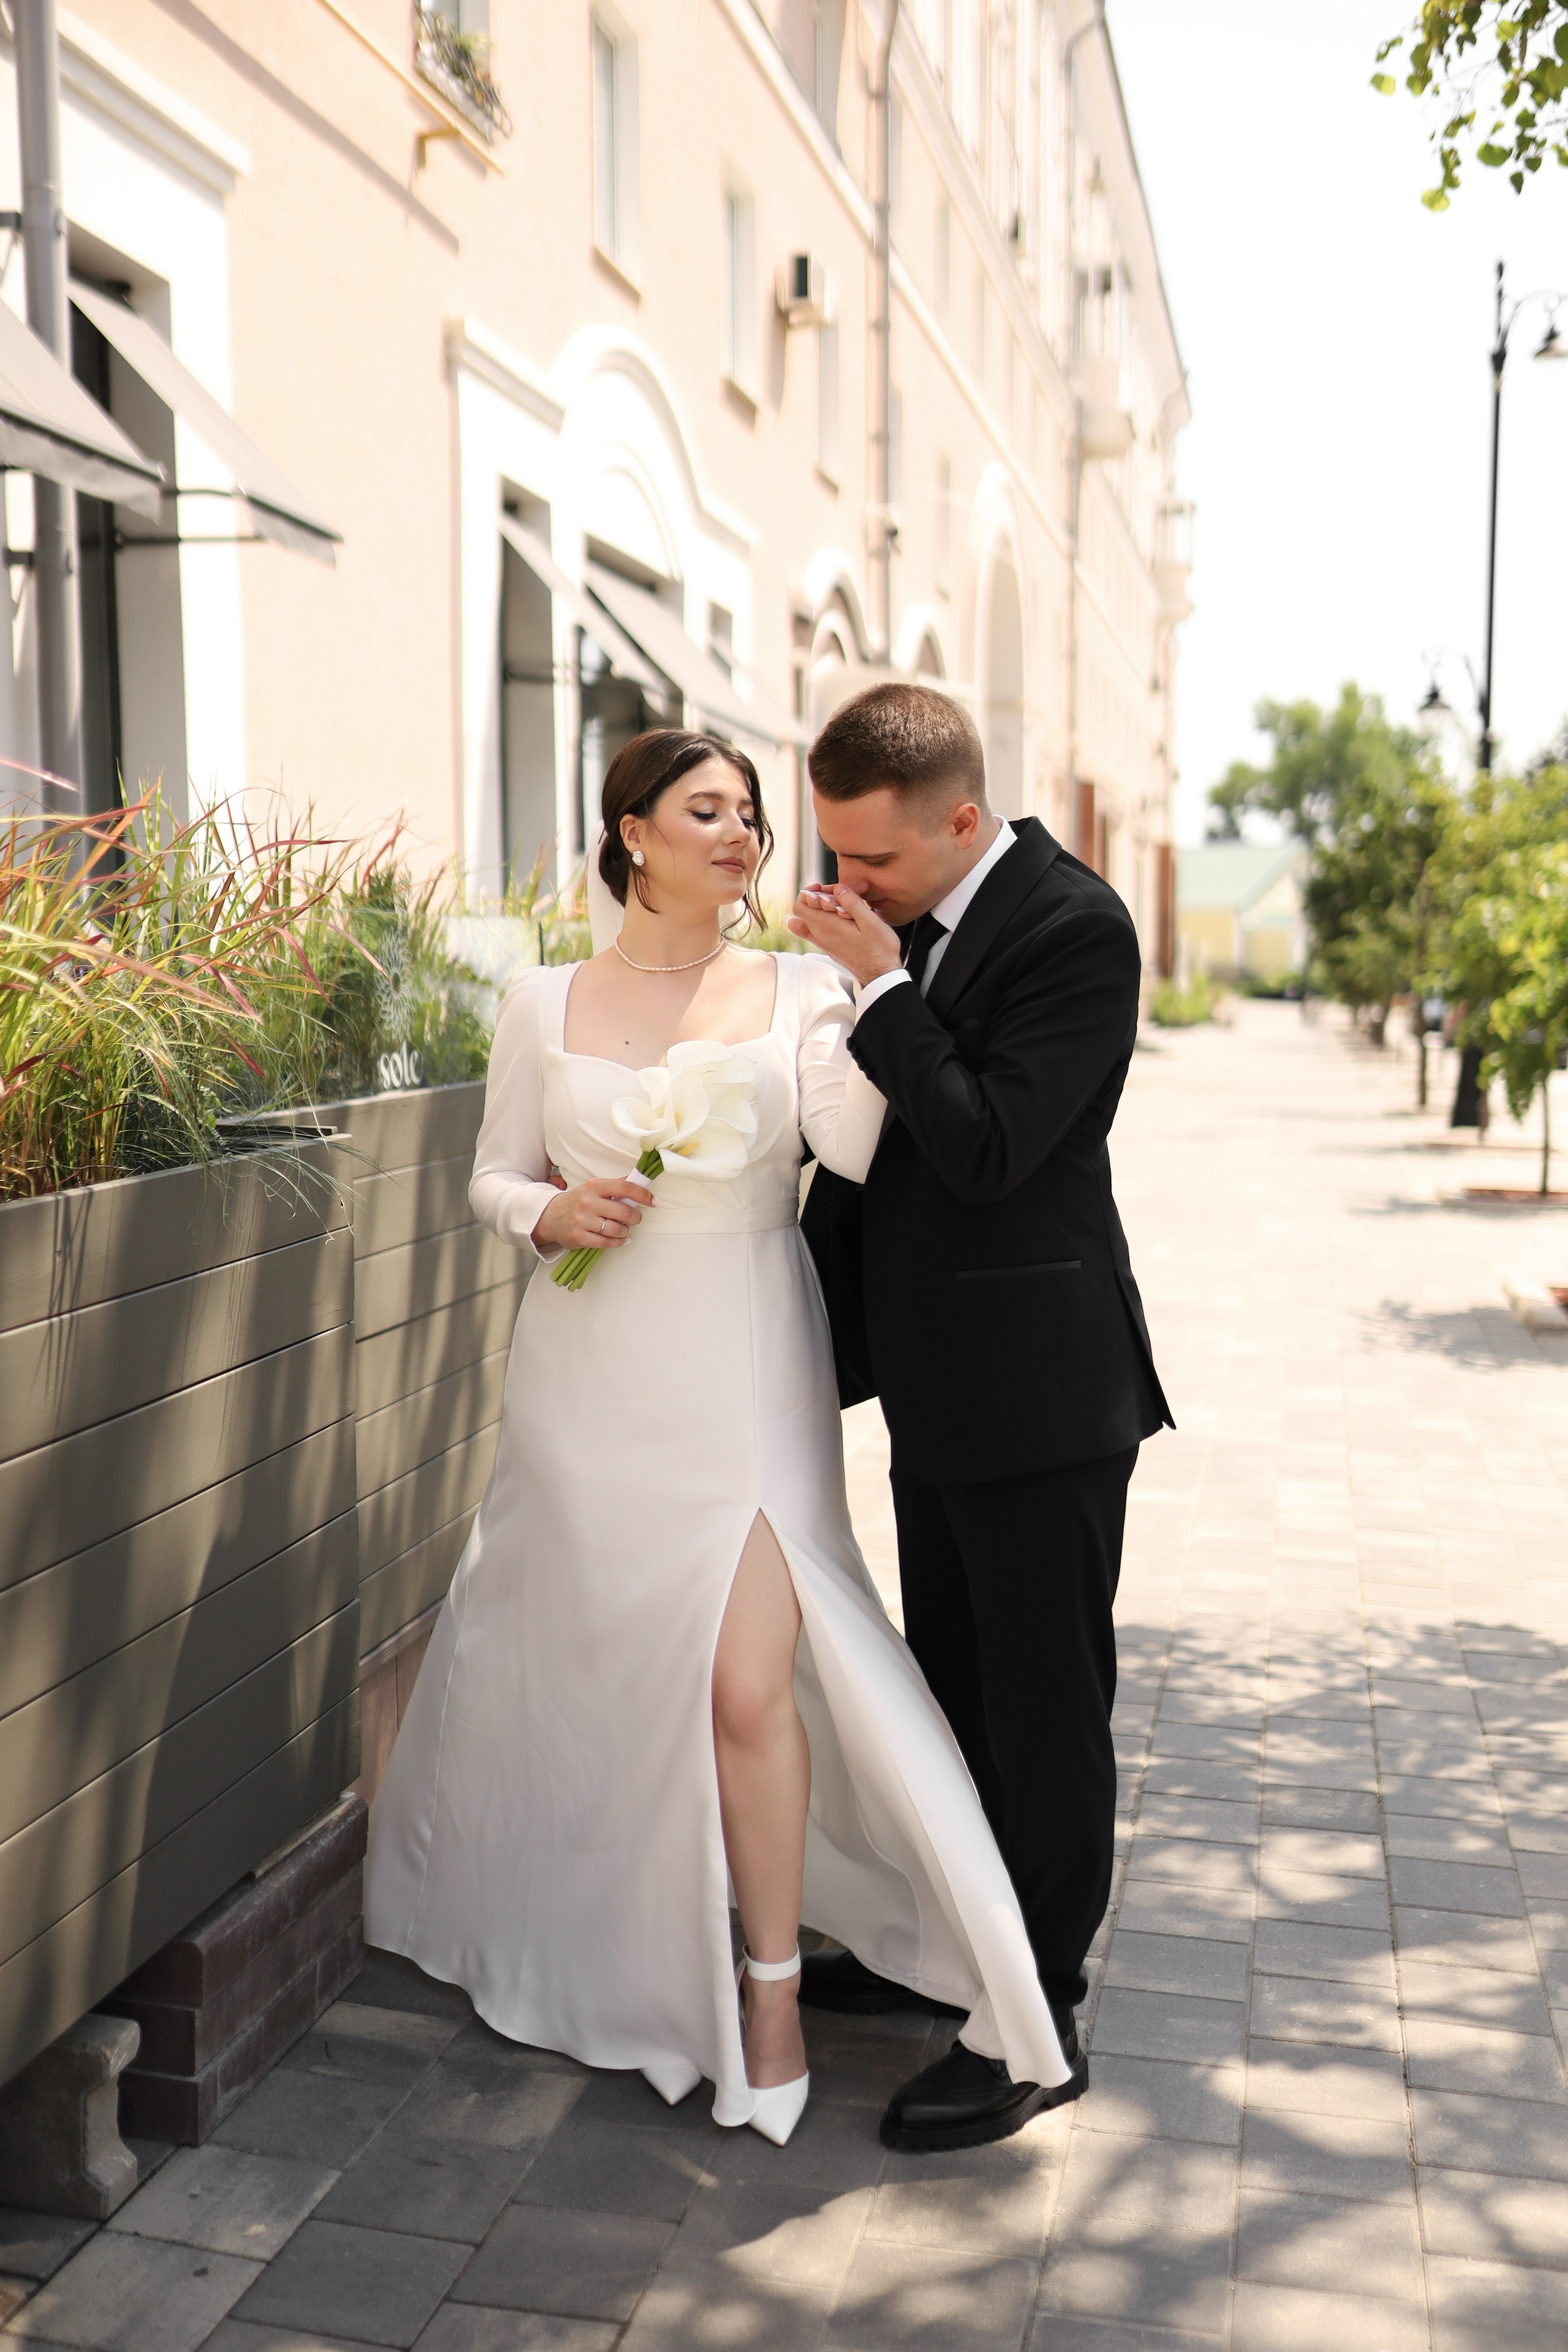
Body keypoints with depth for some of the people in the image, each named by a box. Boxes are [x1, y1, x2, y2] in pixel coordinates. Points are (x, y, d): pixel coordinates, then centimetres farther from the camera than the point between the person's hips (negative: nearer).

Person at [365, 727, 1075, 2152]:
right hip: (596, 1378, 2)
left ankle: (771, 1985, 14)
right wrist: (552, 1211, -10)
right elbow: (495, 1178, 11)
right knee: (589, 1669, 14)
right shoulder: (545, 1007, 3)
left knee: (748, 1680, -9)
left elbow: (853, 1149, -16)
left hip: (742, 1376, -2)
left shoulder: (800, 989, 0)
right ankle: (597, 1939, 42)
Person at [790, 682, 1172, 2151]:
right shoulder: (910, 922, 8)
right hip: (940, 1381, 9)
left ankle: (1039, 2017, 21)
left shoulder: (1072, 929, -17)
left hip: (1039, 1387, -8)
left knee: (1044, 1712, 5)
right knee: (953, 1691, 21)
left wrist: (881, 986, -21)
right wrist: (810, 1332, 16)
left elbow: (987, 1149, -24)